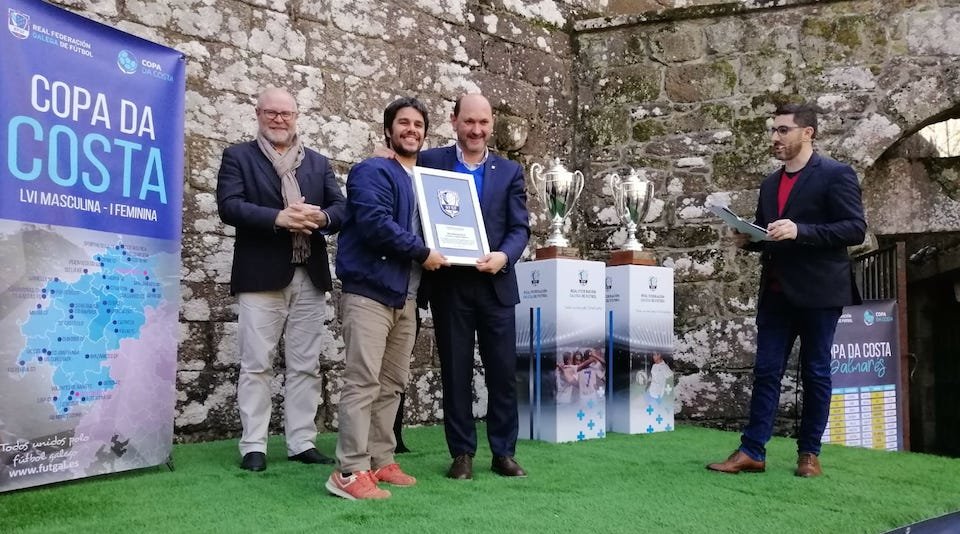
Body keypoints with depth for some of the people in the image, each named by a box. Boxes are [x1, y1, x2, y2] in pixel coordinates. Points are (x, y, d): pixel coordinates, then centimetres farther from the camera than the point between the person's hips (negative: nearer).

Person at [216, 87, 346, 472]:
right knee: (256, 365, -2)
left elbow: (342, 207, 8)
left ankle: (302, 442, 14)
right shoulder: (238, 156, 7)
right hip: (261, 276, -4)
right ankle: (253, 446, 5)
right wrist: (278, 218, -20)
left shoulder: (318, 162, 18)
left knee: (305, 366, 6)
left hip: (310, 277, 4)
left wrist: (322, 217, -15)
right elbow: (229, 206, -8)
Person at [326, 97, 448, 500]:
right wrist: (423, 253, -13)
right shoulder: (373, 172, -6)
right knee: (363, 383, -10)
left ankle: (380, 462, 17)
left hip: (406, 296, 8)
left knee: (392, 384, 10)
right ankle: (349, 471, -7)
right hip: (370, 291, -8)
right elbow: (375, 224, -20)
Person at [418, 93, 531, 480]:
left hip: (495, 284, 2)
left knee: (503, 372, 4)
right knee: (455, 373, 5)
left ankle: (504, 453, 16)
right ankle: (462, 453, 16)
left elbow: (520, 227, 2)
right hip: (449, 284, -1)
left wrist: (504, 256, -15)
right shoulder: (430, 162, 4)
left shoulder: (509, 171, 9)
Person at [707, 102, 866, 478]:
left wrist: (800, 231, -23)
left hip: (818, 291, -6)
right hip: (776, 292, 6)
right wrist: (747, 240, -1)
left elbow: (855, 229, -13)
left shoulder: (836, 174, -5)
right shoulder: (770, 184, 16)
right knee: (766, 371, 3)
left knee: (815, 373, 4)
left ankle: (809, 453, 15)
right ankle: (752, 451, 5)